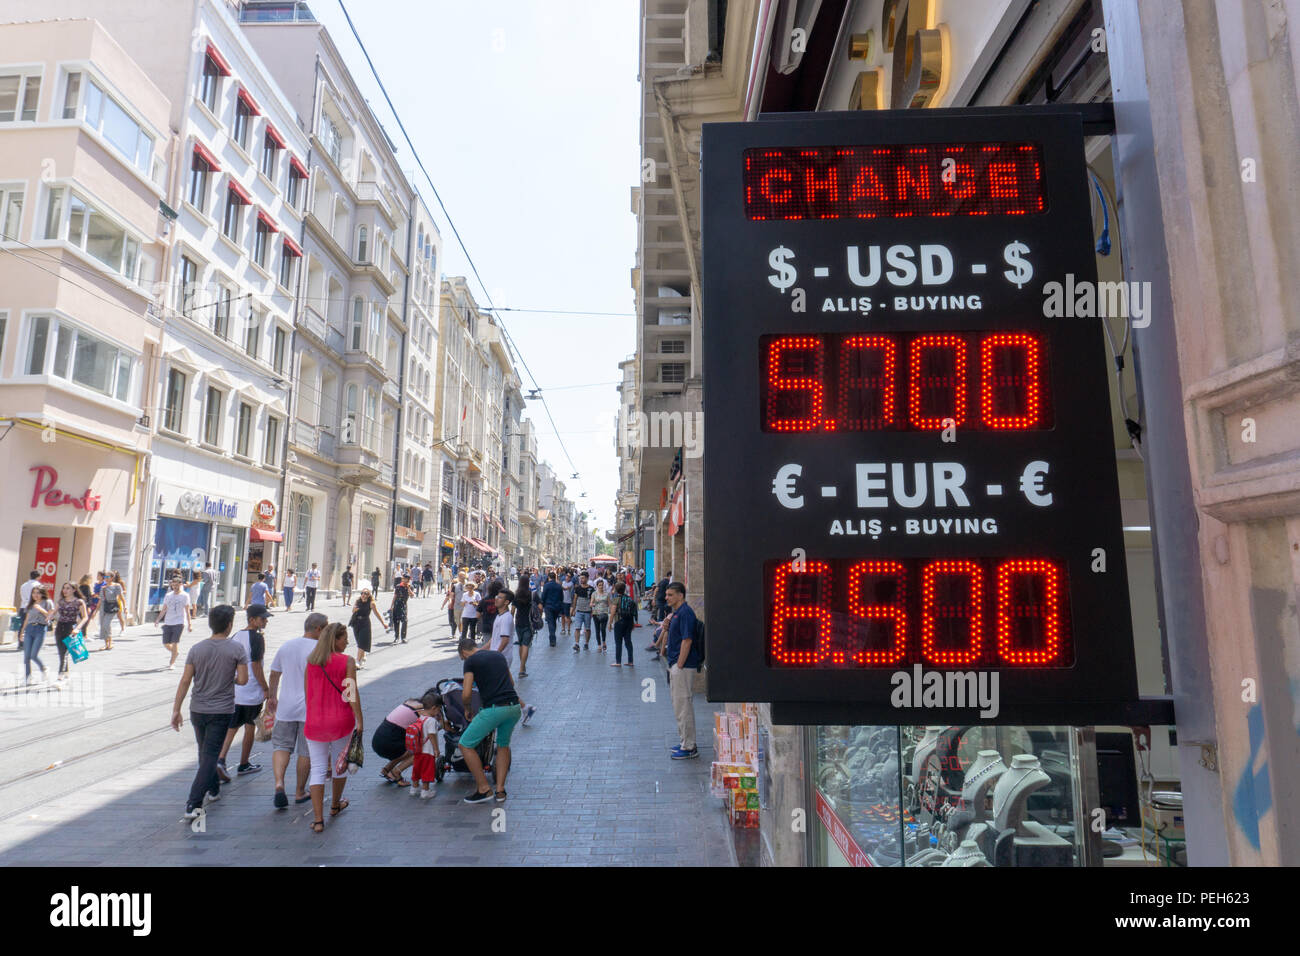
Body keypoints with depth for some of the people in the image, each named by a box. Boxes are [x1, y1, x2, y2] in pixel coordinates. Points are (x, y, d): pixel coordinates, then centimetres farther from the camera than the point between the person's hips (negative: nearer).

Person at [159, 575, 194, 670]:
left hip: (179, 622, -4)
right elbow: (164, 609, 13)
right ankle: (176, 652, 35)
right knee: (166, 644, 5)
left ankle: (172, 663, -3)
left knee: (175, 642, -11)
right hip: (168, 622, 4)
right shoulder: (168, 595, 9)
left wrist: (189, 624, -5)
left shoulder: (185, 596, -1)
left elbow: (187, 611, -1)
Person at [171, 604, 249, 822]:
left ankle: (213, 789, 37)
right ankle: (193, 804, -8)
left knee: (205, 753, 21)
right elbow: (243, 680, -12)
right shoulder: (236, 649, -11)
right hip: (222, 712, -4)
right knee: (210, 756, -1)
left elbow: (185, 681, -2)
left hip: (198, 710, 4)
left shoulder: (197, 649, -1)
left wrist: (176, 709, 4)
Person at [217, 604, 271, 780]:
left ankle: (220, 760, -7)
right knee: (250, 727, 10)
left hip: (233, 691, 6)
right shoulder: (257, 638, -15)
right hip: (252, 692, -6)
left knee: (232, 726, 10)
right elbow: (256, 666, -18)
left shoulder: (235, 637, 9)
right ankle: (243, 765, 21)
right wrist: (266, 689, -11)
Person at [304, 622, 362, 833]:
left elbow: (307, 692, 9)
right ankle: (335, 805, 38)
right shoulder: (347, 662, -10)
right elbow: (352, 693, -15)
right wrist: (359, 720, -12)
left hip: (314, 722, 2)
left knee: (318, 769, 6)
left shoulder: (311, 661, 2)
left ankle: (318, 820, 1)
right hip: (341, 721, -2)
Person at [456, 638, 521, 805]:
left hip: (494, 709, -7)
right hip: (514, 707, 7)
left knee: (465, 745, 9)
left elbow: (466, 694, -2)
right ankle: (500, 790, 21)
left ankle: (484, 789, 11)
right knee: (503, 745, 28)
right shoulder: (498, 655, 21)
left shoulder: (470, 661, 3)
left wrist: (468, 709, 17)